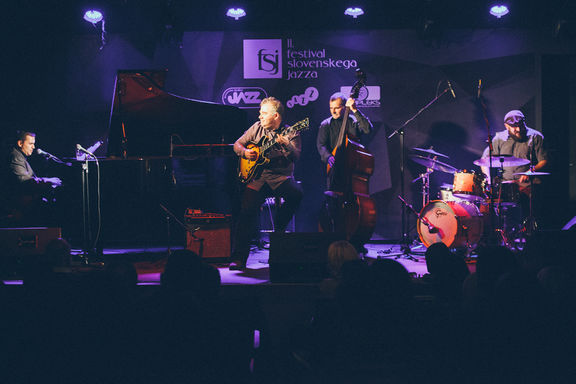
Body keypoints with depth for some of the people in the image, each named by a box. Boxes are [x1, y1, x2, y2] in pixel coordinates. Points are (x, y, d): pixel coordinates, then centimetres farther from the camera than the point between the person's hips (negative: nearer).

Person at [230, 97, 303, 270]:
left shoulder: (291, 133, 3)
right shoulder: (257, 127, 13)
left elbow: (296, 157, -11)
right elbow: (237, 144, 18)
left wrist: (287, 145, -30)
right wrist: (245, 152, -4)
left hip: (281, 177, -1)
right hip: (257, 178, 1)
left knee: (296, 194, -32)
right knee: (248, 210, -20)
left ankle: (279, 227, -6)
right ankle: (238, 259, -16)